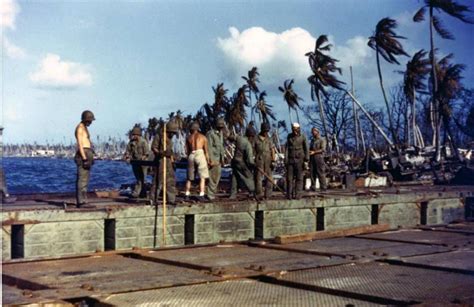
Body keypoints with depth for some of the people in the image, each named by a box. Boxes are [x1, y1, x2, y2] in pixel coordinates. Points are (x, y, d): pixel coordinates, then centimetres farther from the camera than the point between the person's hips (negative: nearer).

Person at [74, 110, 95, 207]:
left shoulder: (84, 128, 21)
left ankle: (82, 201, 14)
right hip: (83, 155, -10)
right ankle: (81, 201, -15)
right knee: (82, 179, -13)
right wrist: (85, 158, -23)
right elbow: (80, 144, -17)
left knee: (85, 178, 10)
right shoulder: (80, 128, -10)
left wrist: (91, 157, 22)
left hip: (87, 155, 10)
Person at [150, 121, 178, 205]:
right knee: (158, 180, -10)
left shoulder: (169, 138, 18)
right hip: (161, 160, -9)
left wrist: (172, 161, 19)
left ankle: (171, 199, 12)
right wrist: (161, 153, -27)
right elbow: (153, 148, -12)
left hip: (168, 161, 9)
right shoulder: (159, 136, -6)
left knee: (171, 180, 8)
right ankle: (153, 199, -6)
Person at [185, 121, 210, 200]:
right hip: (200, 155, -3)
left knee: (190, 178, 16)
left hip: (191, 156, 3)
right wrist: (208, 161, 12)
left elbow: (187, 151, 12)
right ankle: (201, 195, -12)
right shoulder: (203, 137, 9)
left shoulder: (188, 137, 16)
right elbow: (206, 150, 6)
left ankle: (187, 194, 17)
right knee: (202, 177, -2)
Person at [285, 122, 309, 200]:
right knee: (289, 177, 0)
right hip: (290, 159, 2)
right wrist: (286, 160, -4)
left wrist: (307, 159, -15)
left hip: (299, 160, -2)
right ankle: (289, 195, 6)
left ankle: (298, 195, 1)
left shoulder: (303, 137, -3)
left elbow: (306, 149, -5)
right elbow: (287, 148, 4)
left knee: (299, 178, -2)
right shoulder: (289, 136, 5)